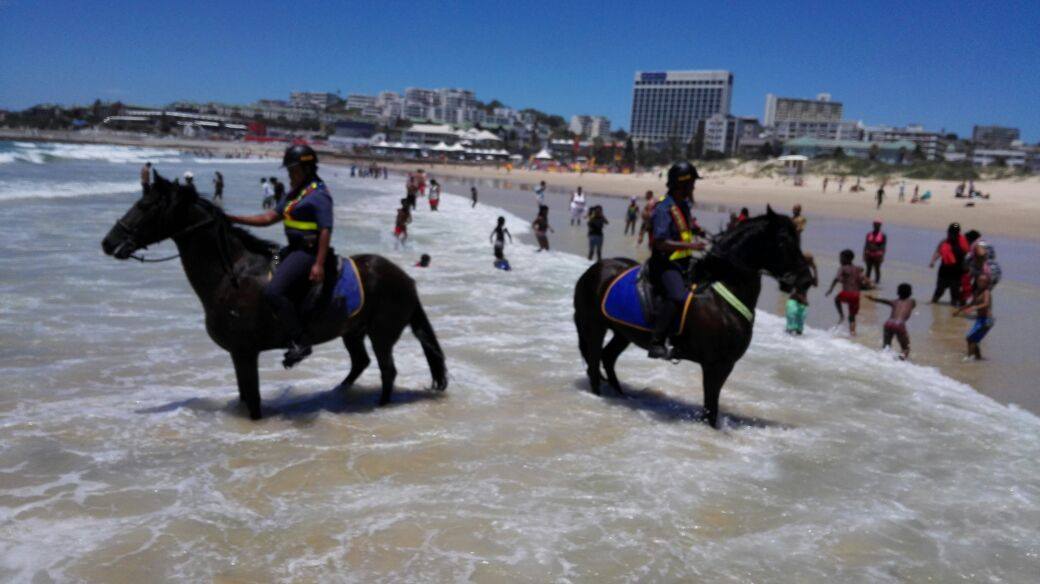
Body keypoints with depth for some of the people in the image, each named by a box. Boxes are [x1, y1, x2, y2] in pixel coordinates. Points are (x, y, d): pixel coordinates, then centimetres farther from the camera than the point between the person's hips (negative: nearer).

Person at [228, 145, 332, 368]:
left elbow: (325, 231, -19)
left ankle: (300, 342, -20)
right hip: (293, 249, 11)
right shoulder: (296, 194, 17)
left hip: (307, 252, -11)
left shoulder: (319, 195, -13)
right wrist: (233, 219, 10)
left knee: (273, 290, -25)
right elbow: (268, 218, 17)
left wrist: (319, 264, -26)